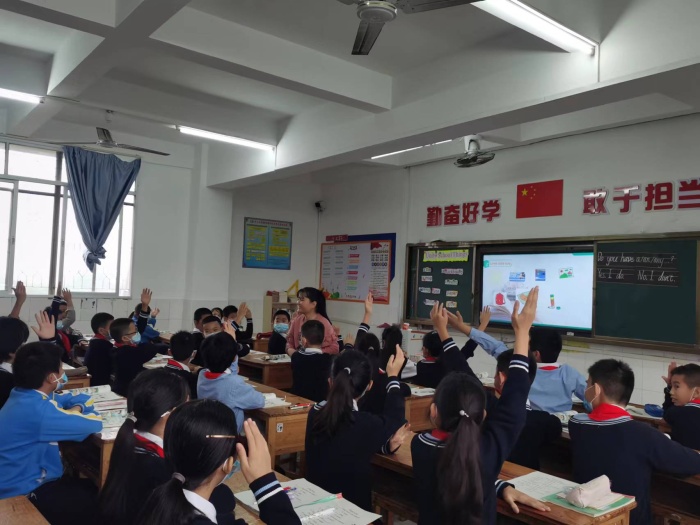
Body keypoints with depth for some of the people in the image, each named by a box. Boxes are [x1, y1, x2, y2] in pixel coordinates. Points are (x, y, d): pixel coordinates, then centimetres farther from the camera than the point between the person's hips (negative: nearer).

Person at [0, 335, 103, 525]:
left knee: (94, 489, 15)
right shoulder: (36, 410, -30)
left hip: (20, 482, 10)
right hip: (23, 497, -10)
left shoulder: (24, 396, 2)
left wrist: (76, 409, -10)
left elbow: (81, 398, 11)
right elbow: (94, 424, -24)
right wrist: (75, 413, -5)